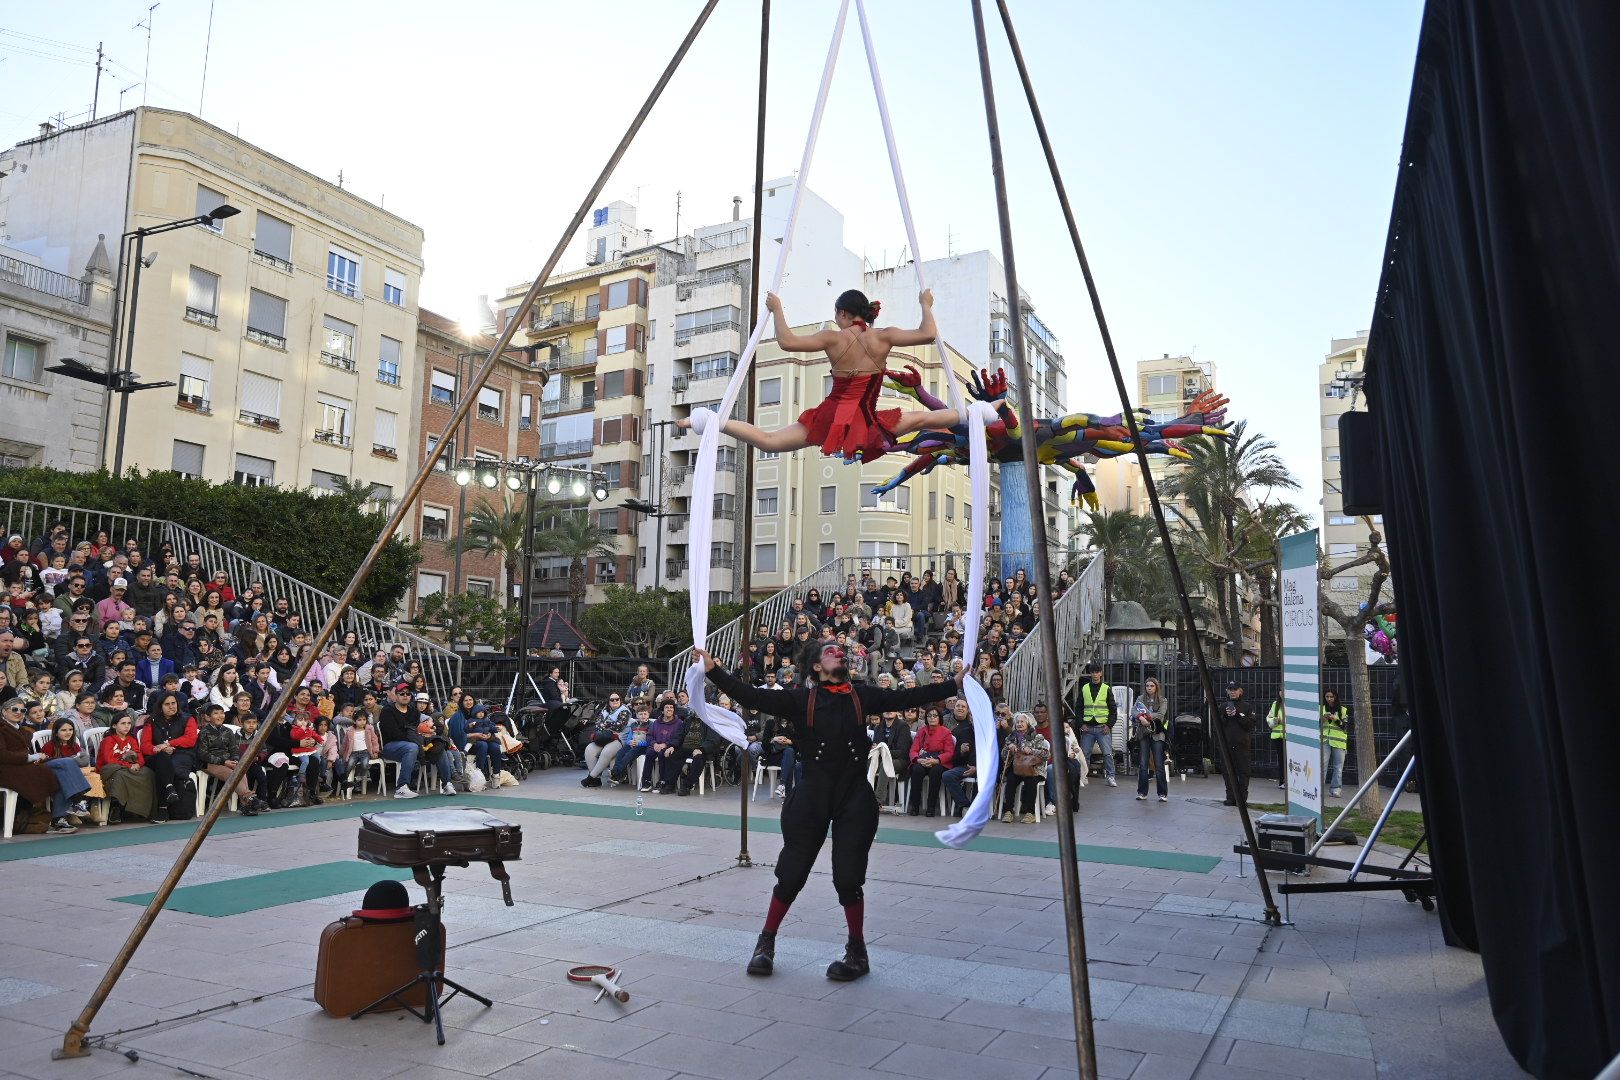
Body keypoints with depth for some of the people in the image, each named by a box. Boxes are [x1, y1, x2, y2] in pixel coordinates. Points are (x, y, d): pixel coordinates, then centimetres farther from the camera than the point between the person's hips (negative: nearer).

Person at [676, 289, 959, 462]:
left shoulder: (832, 338, -4)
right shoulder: (883, 337, -3)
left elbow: (786, 341, -9)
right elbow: (928, 335, -2)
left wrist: (777, 310, 6)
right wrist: (926, 306, 16)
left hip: (831, 419, 0)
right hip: (867, 424, 0)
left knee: (769, 441, -1)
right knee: (922, 418, 19)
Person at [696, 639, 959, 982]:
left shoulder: (862, 696, 8)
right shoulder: (801, 699, 1)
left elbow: (908, 697, 5)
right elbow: (752, 697, -7)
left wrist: (955, 684, 1)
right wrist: (713, 671, -17)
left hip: (855, 798, 1)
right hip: (812, 797, 0)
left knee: (849, 877, 3)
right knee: (791, 873, 6)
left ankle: (857, 952, 22)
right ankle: (766, 943, 25)